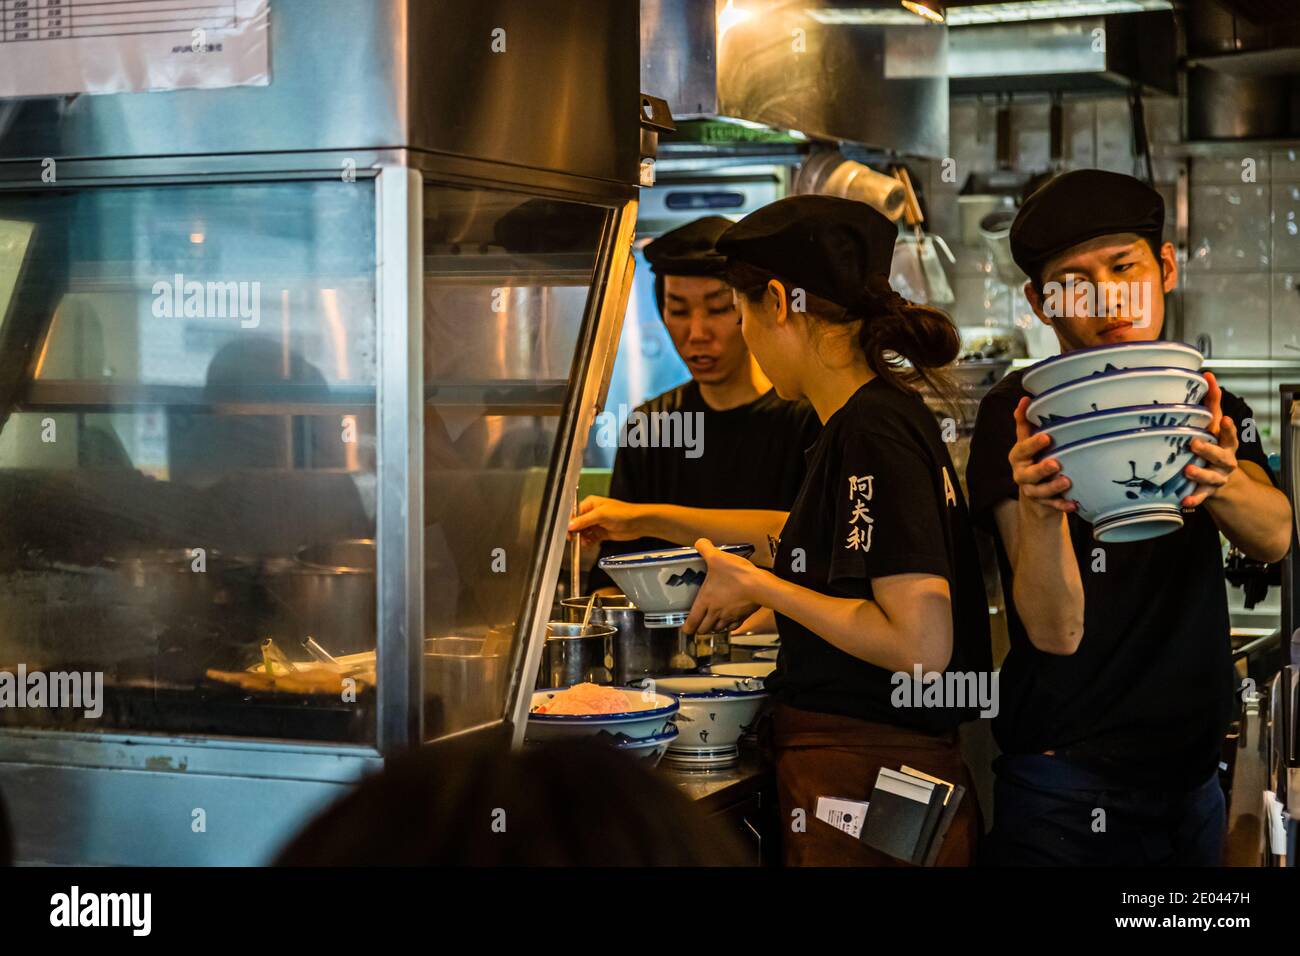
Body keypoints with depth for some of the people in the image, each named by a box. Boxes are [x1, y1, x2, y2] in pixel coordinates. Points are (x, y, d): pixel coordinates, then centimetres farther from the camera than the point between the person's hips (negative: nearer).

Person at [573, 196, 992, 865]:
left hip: (868, 787, -9)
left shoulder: (873, 433, -20)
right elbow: (817, 532, 31)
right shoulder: (882, 414, 10)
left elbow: (922, 646, -26)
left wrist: (757, 587, -14)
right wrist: (645, 519, 36)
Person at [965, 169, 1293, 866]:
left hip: (1192, 776, 5)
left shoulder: (1209, 404, 6)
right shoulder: (1017, 413, -10)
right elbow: (1055, 633, -19)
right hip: (1067, 787, -5)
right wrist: (1035, 504, -37)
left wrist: (1221, 480, -36)